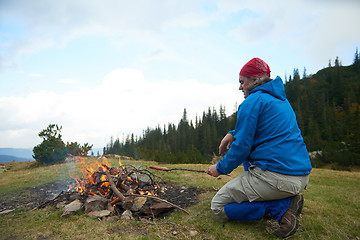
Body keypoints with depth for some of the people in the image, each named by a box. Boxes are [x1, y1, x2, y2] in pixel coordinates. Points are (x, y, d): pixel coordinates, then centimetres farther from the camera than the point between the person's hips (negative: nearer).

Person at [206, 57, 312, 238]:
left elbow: (242, 147, -13)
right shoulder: (281, 99, 18)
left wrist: (220, 168, 3)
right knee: (249, 154, 34)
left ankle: (281, 206, -7)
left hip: (275, 176, -9)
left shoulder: (253, 101, -10)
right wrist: (233, 133, 18)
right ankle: (286, 197, 15)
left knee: (218, 207, 4)